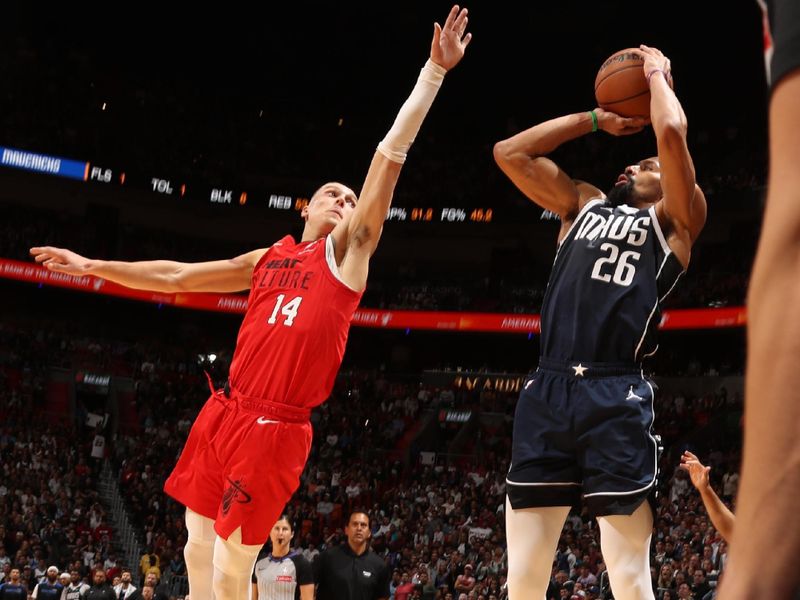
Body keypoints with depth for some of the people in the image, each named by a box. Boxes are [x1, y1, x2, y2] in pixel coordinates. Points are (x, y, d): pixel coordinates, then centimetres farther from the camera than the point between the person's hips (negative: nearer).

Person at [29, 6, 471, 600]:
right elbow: (176, 276, 25)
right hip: (224, 411, 6)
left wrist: (435, 69, -8)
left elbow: (392, 151, -3)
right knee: (198, 542, 10)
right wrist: (93, 266, 24)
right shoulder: (268, 258, 18)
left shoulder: (347, 249, 4)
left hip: (275, 428, -6)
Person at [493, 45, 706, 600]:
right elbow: (509, 153, 23)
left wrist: (658, 74, 16)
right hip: (546, 391, 5)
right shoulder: (584, 205, 27)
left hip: (616, 395, -4)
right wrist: (597, 119, 27)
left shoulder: (673, 219, 12)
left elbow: (672, 132, -3)